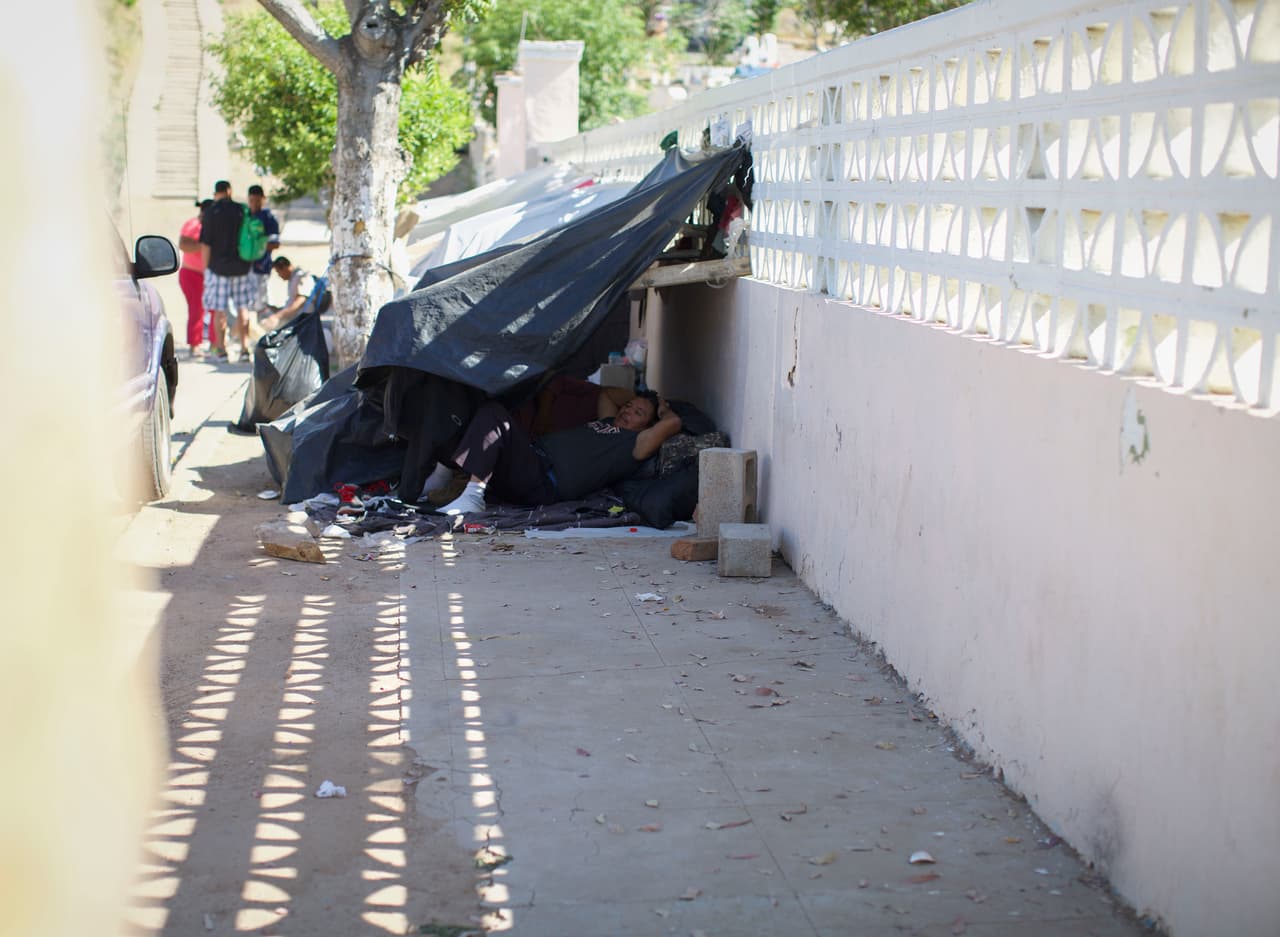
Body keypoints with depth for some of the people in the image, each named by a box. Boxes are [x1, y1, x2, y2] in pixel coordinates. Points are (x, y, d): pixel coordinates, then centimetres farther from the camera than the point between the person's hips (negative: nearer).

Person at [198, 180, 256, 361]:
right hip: (241, 267, 3)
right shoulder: (242, 210, 1)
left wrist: (205, 268, -1)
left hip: (218, 266, -3)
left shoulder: (211, 212, -8)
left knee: (219, 310, 4)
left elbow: (206, 244, -9)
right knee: (242, 309, 10)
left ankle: (221, 348, 4)